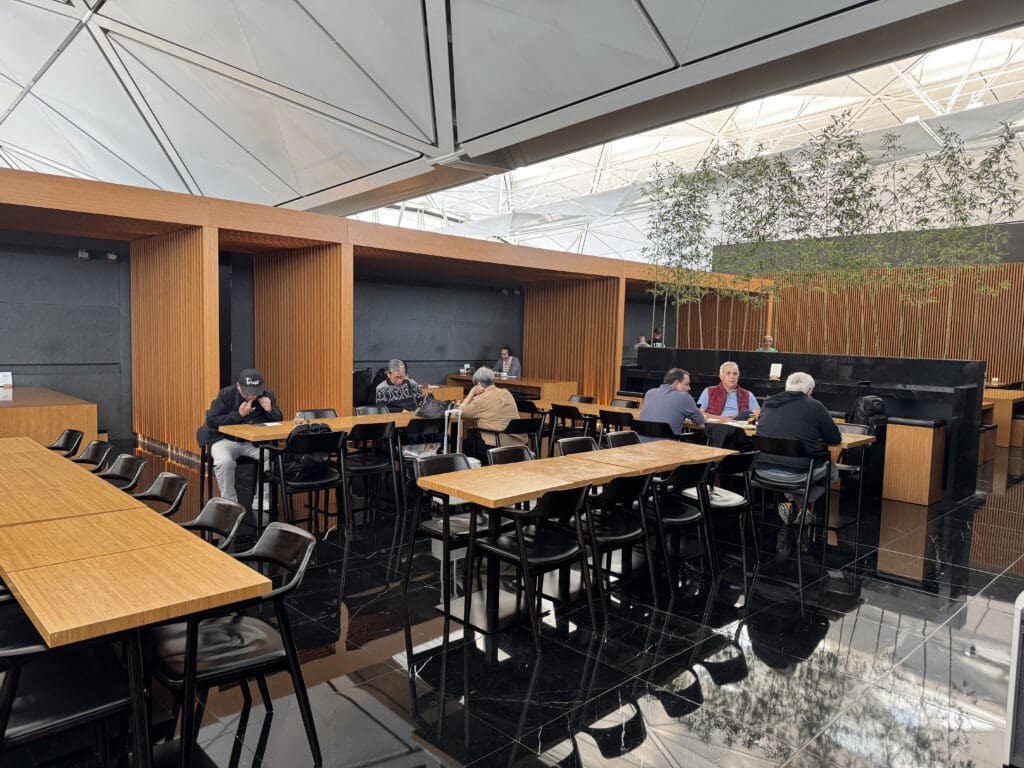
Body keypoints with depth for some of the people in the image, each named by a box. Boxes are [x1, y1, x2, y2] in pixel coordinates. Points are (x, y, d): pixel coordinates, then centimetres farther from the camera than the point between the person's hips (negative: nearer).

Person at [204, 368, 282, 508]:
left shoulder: (267, 395, 0)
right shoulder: (226, 394, -6)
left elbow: (279, 421, 7)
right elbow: (210, 422, -12)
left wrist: (270, 411, -16)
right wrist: (239, 415, -21)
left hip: (256, 441, 2)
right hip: (226, 440, -2)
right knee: (224, 462, -34)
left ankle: (263, 500, -8)